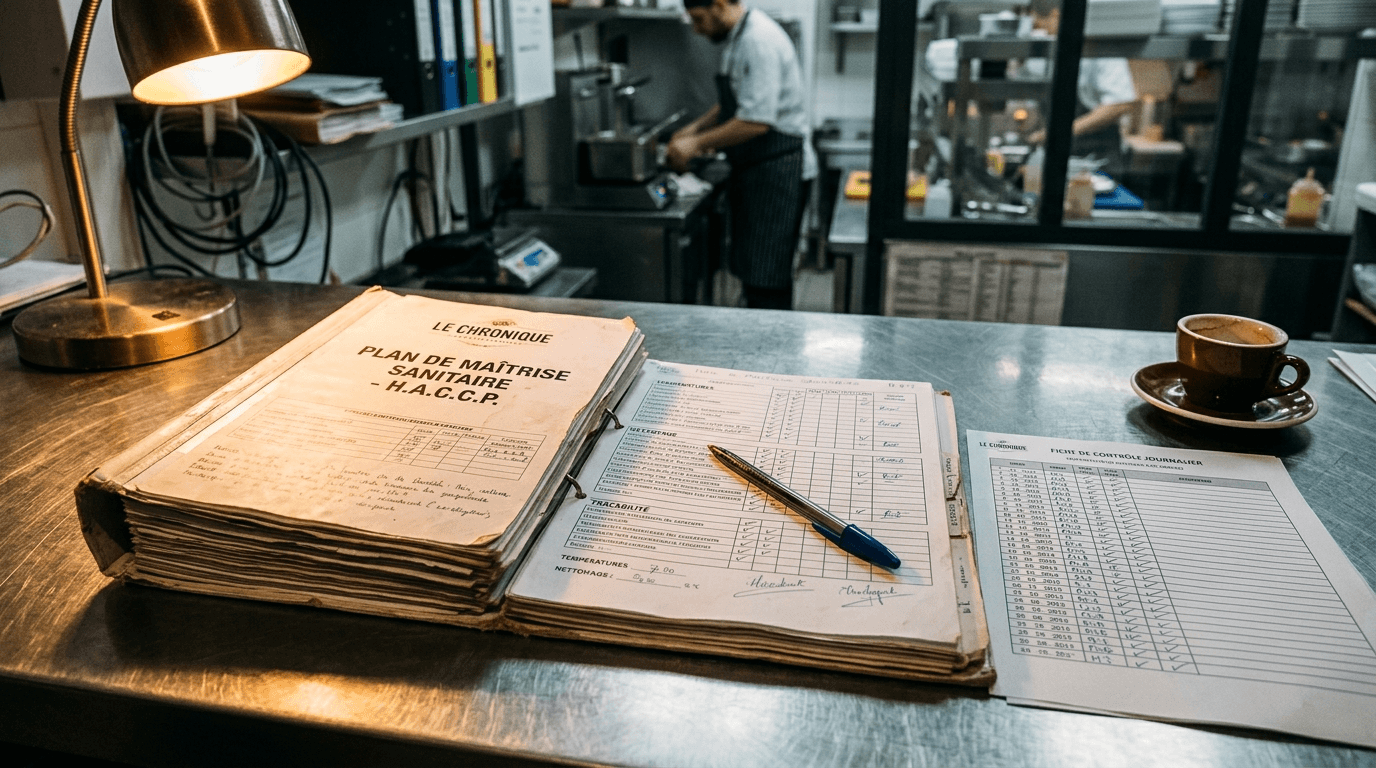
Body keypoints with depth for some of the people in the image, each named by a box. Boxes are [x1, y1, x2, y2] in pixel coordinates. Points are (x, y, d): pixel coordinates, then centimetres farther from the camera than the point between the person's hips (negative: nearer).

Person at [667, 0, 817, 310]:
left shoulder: (760, 42, -19)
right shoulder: (739, 38, 14)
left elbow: (756, 122, -26)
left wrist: (697, 144, -18)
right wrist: (696, 128, 12)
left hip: (778, 171, -10)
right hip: (756, 169, 10)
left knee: (766, 281, -9)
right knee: (750, 270, 15)